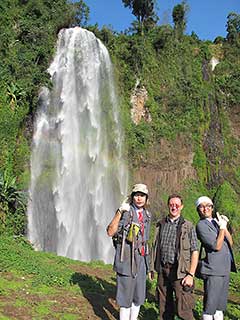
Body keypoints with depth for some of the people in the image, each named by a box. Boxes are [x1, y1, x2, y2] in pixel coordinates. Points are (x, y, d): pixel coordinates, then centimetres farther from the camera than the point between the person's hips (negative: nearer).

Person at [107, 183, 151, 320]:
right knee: (126, 298, 2)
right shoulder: (125, 212, -10)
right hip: (126, 260, -6)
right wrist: (120, 212, -29)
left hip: (141, 259, 6)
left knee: (139, 297, 15)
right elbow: (111, 232, -20)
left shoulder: (147, 215, 11)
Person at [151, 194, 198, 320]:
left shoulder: (188, 226, -2)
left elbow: (195, 252, -4)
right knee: (164, 307, 13)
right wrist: (152, 268, 11)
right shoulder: (160, 224, 10)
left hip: (180, 271, -4)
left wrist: (191, 275, -11)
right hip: (162, 270, 4)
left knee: (183, 310, -6)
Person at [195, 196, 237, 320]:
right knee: (209, 306, -1)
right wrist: (222, 227, -10)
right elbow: (217, 246, -15)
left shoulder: (216, 222, 13)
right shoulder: (201, 225, -9)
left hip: (225, 269, 7)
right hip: (213, 270, -7)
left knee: (221, 305, 18)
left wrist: (224, 227, -6)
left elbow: (230, 243, 6)